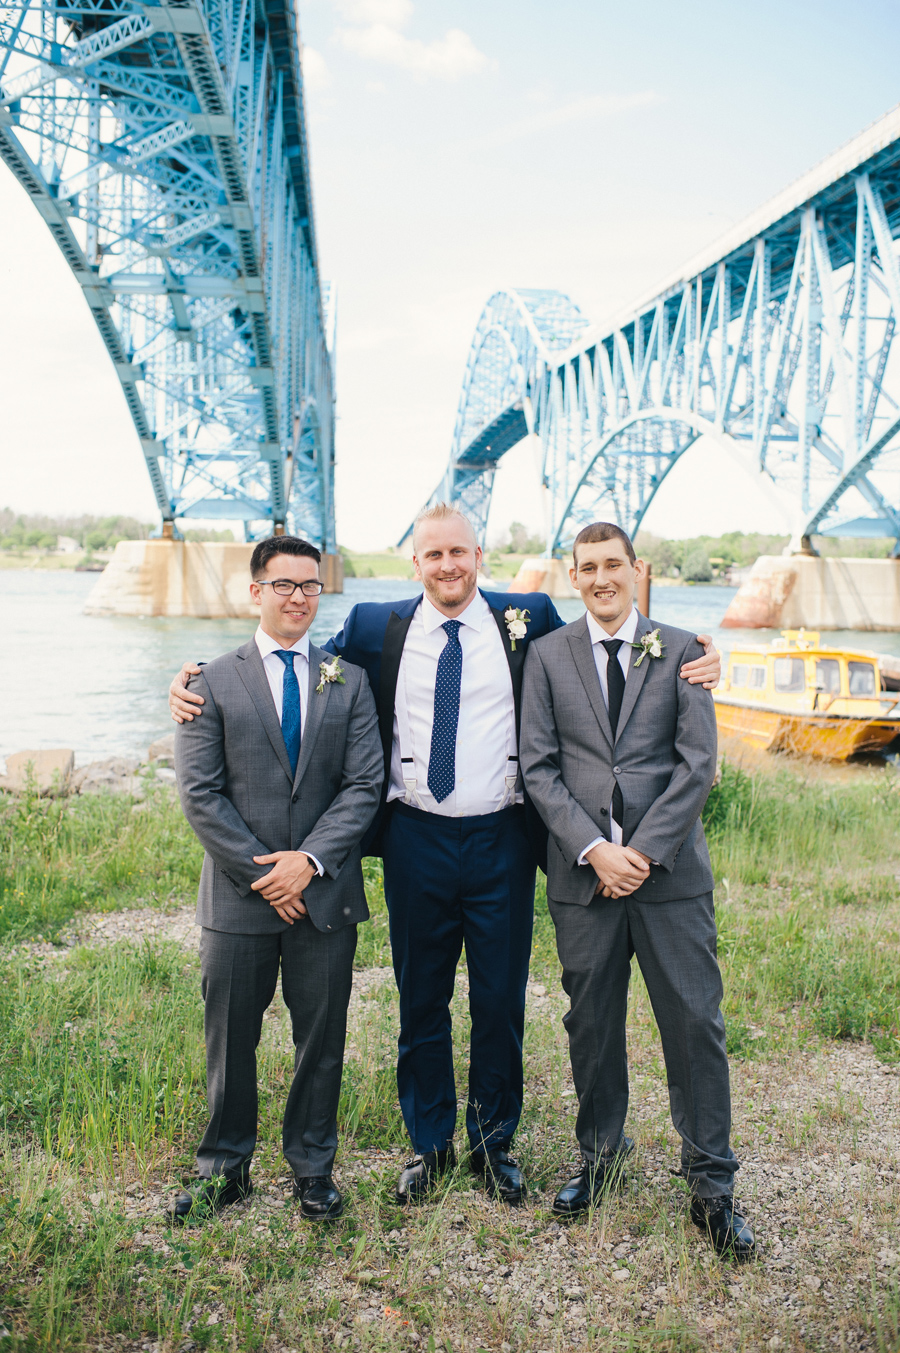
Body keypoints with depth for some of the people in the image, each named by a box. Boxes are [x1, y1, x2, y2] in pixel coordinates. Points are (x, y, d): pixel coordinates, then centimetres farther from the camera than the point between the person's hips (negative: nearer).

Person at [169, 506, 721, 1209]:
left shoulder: (528, 619, 1)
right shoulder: (375, 626, 3)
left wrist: (692, 665, -9)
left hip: (502, 839, 0)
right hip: (416, 840, 1)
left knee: (501, 999, 11)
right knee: (421, 999, 14)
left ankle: (495, 1142, 33)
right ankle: (429, 1143, 34)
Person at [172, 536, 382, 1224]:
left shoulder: (350, 682, 5)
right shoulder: (215, 682, 1)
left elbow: (365, 785, -1)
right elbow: (200, 794, -5)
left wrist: (309, 860, -13)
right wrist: (260, 871, -11)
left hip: (325, 892, 1)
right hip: (238, 894, -1)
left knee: (322, 1037, 11)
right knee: (230, 1039, 11)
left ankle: (312, 1165, 30)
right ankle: (225, 1167, 31)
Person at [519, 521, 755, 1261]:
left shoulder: (680, 650, 4)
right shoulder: (548, 655, 6)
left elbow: (698, 763, -2)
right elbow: (539, 768, 1)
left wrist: (644, 850, -10)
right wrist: (594, 850, -10)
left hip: (670, 870, -1)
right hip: (584, 870, 1)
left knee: (695, 1021, 4)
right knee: (592, 1023, 12)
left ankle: (711, 1181, 21)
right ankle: (601, 1154, 33)